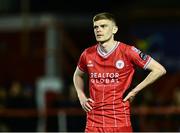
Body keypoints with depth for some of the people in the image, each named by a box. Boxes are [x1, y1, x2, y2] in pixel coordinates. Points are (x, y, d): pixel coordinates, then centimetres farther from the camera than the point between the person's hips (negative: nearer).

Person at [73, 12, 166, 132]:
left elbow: (159, 70, -2)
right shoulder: (87, 55, 6)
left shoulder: (127, 52, -5)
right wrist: (82, 97, 11)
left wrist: (135, 91, -2)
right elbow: (78, 75, 28)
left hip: (121, 122, -3)